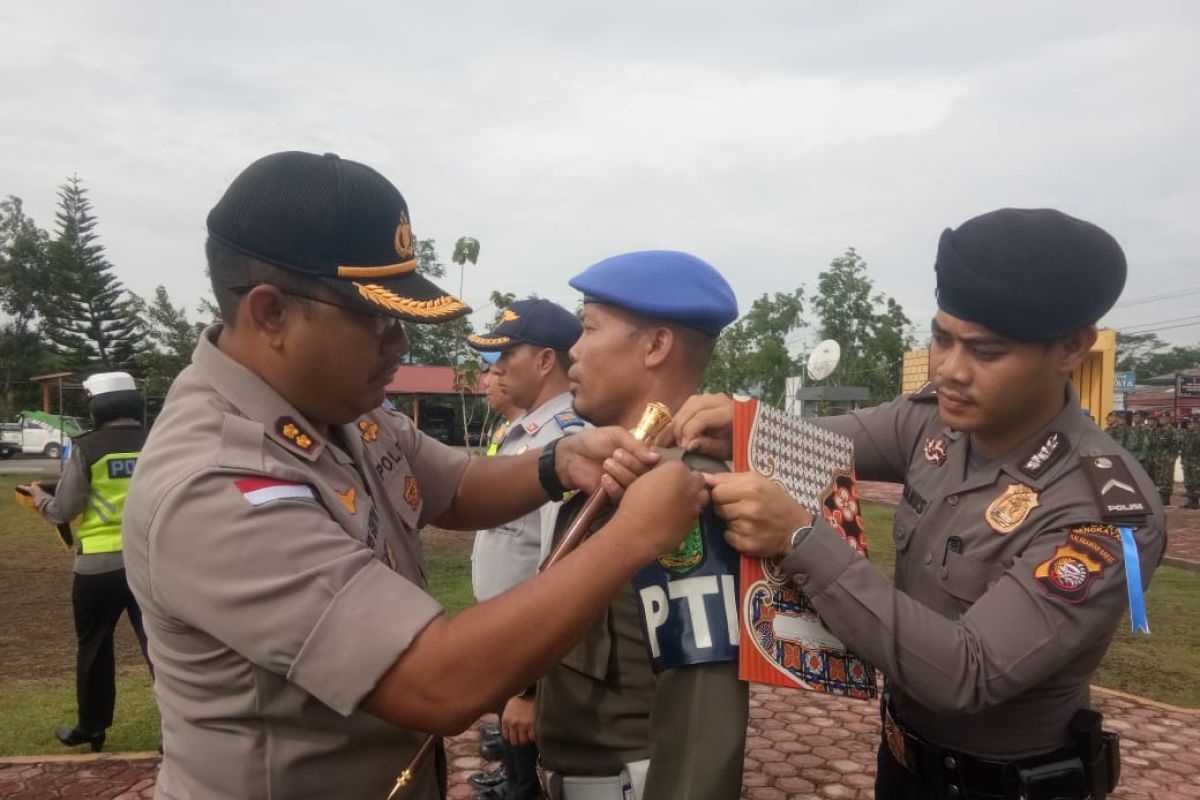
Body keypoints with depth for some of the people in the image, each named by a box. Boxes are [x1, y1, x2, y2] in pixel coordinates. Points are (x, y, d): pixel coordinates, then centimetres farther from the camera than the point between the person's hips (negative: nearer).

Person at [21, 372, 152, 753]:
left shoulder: (86, 449, -7)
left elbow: (63, 511, -3)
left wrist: (39, 497, 18)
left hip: (99, 566, -1)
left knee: (94, 650, 17)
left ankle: (91, 729, 31)